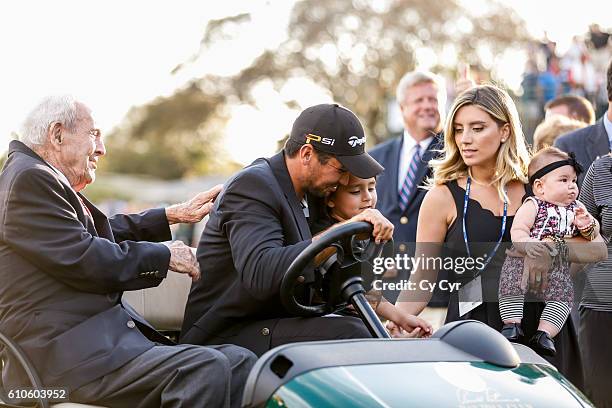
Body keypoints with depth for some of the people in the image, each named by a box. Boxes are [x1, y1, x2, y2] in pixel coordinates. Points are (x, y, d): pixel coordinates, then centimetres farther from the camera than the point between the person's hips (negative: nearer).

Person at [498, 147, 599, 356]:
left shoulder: (576, 208, 15)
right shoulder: (532, 206, -2)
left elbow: (594, 233, 18)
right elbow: (517, 230, -12)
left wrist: (586, 225, -7)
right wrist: (528, 243, -34)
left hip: (558, 266, 3)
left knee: (563, 293, -17)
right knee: (511, 283, -23)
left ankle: (544, 332, -16)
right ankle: (512, 323, -14)